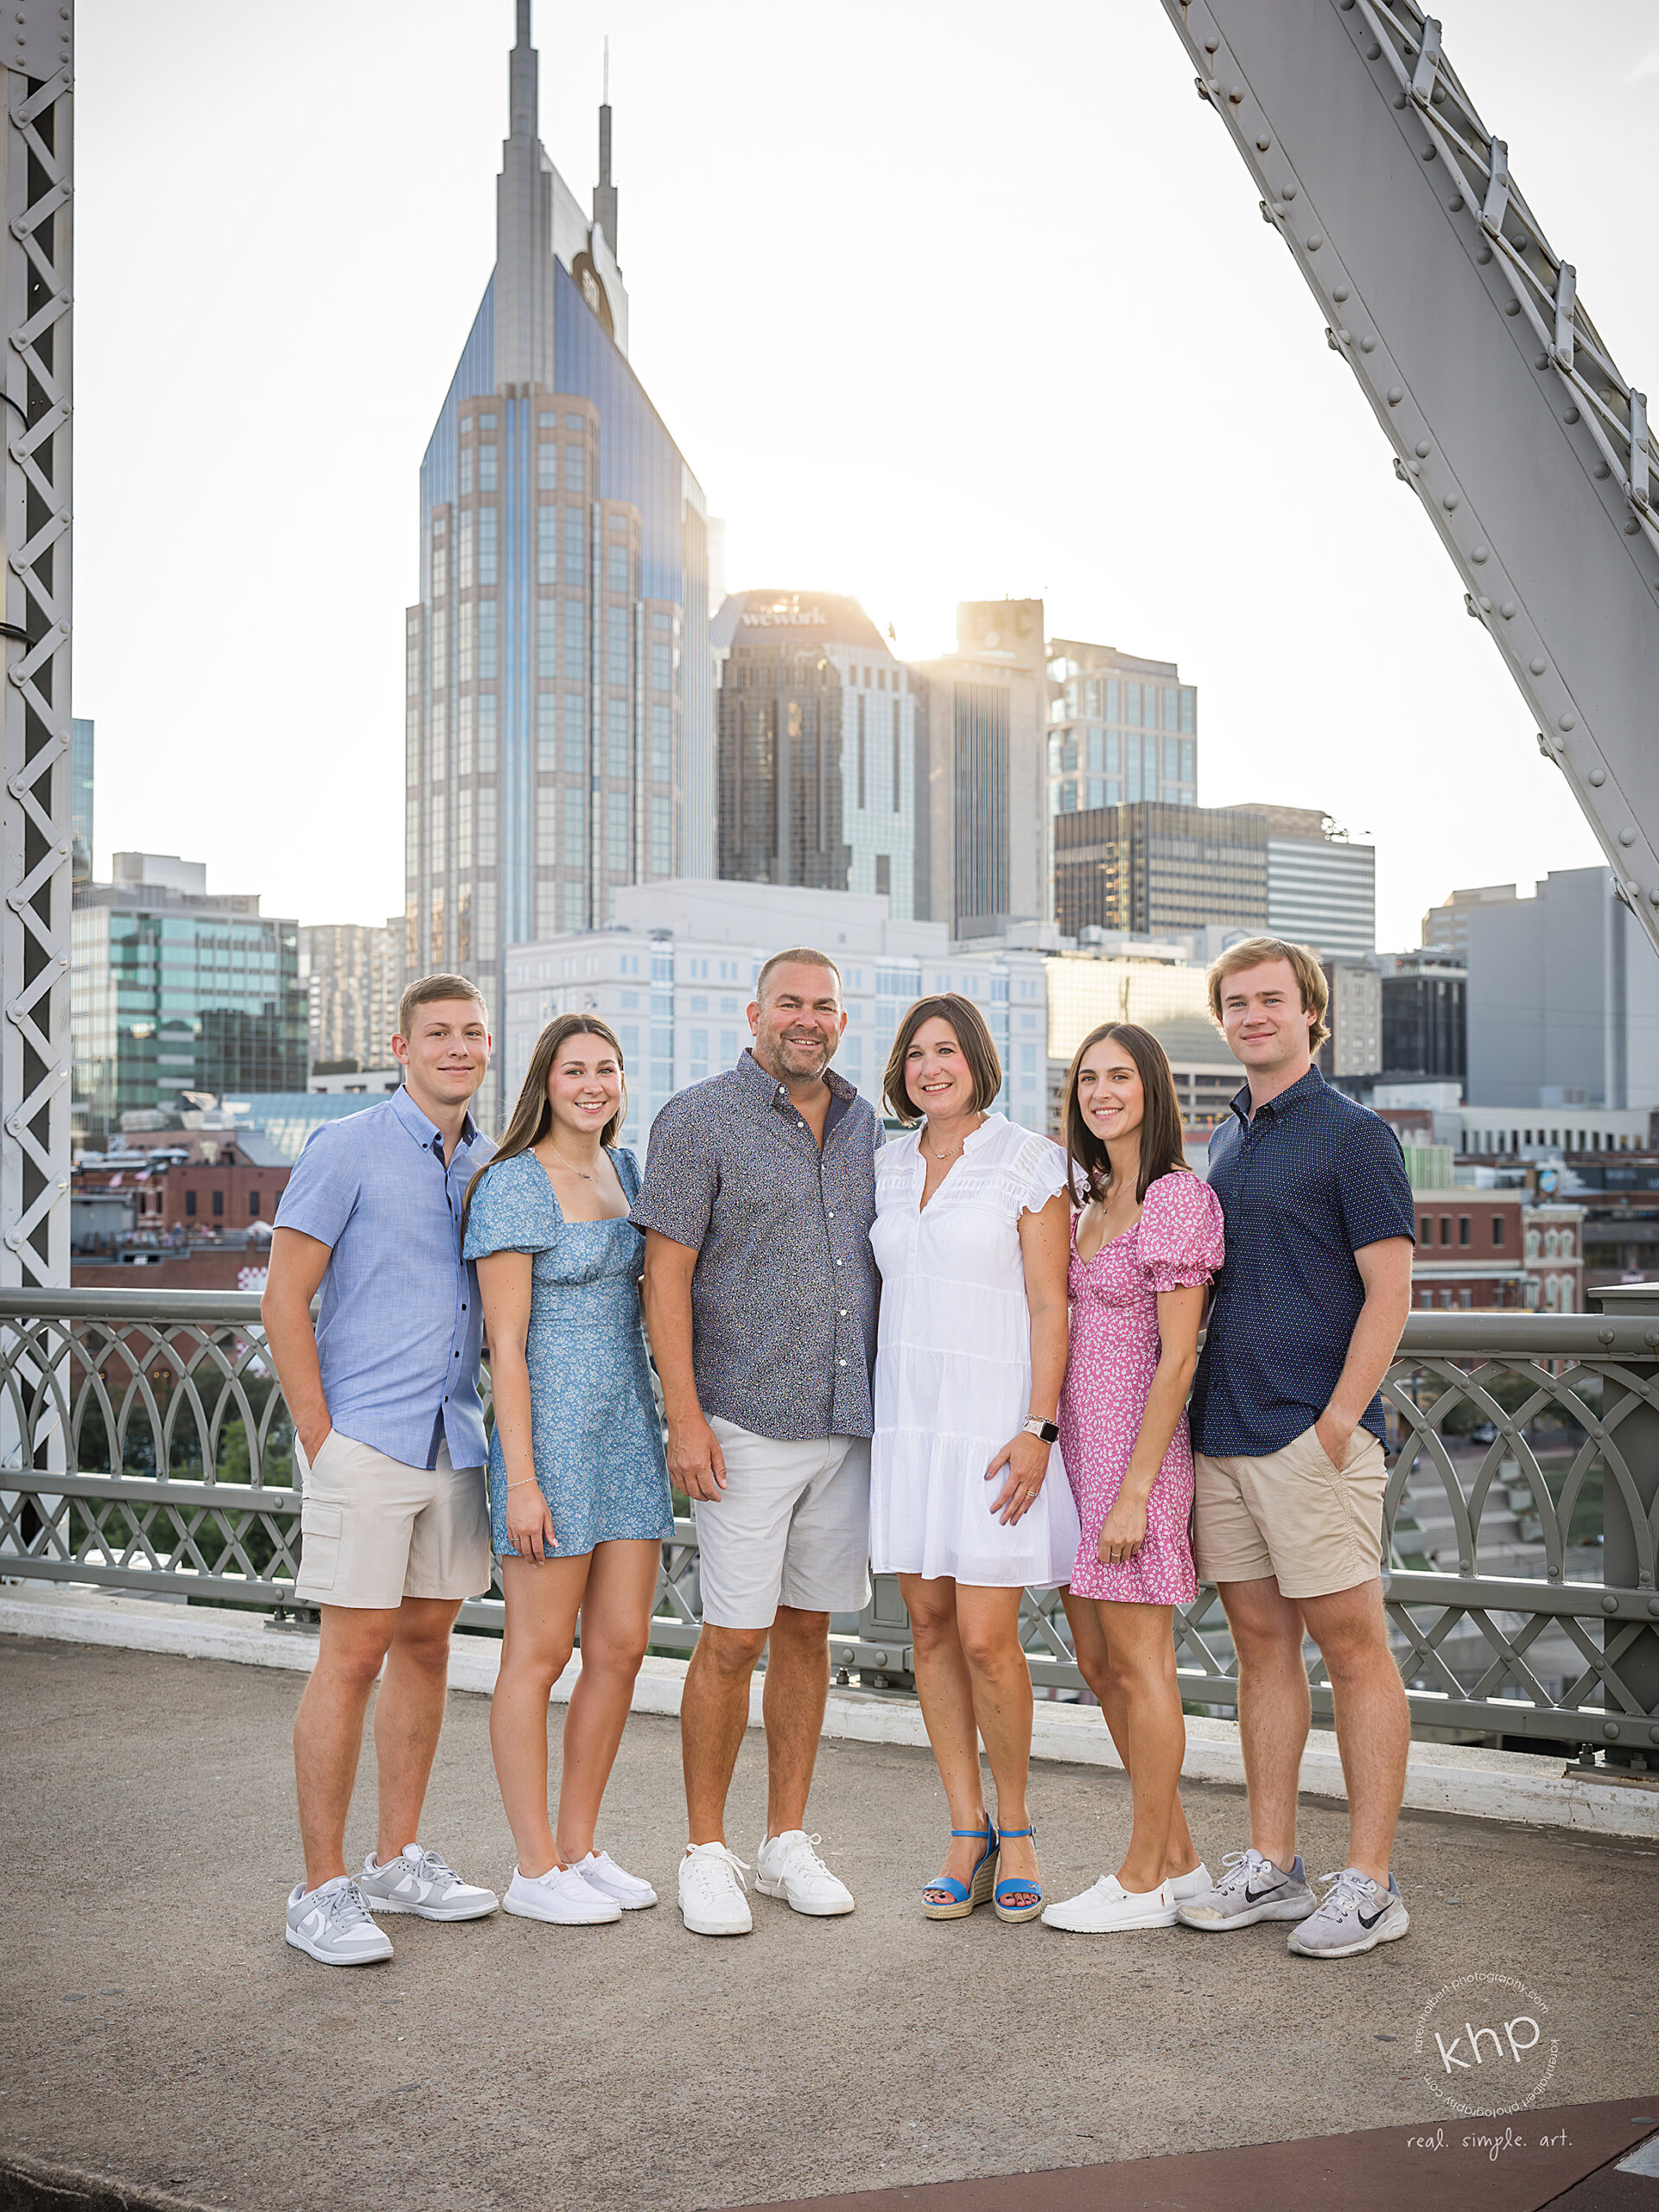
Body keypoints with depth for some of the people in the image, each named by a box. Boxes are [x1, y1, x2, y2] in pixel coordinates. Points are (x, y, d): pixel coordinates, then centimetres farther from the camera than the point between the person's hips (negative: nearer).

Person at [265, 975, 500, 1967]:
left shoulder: (493, 1164, 11)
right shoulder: (349, 1150, -7)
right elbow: (284, 1301, -8)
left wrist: (489, 1429, 10)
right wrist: (321, 1439, -11)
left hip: (453, 1440, 6)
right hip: (366, 1440, -6)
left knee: (427, 1643, 12)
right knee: (355, 1653, -5)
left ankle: (398, 1861, 23)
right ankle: (323, 1891, 4)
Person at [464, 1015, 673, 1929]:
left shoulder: (623, 1169, 13)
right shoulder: (513, 1186, -10)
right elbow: (506, 1345, -13)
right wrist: (521, 1479, -18)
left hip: (628, 1429, 8)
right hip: (549, 1432, -7)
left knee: (621, 1647, 8)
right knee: (539, 1652, 0)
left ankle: (579, 1848, 21)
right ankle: (535, 1868, 10)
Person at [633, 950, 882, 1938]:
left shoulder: (866, 1125, 12)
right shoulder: (699, 1120, -4)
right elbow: (667, 1275, -7)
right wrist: (686, 1419, -14)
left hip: (848, 1420, 5)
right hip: (747, 1423, -5)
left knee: (807, 1630, 12)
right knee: (734, 1639, -3)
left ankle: (789, 1840, 22)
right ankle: (707, 1853, 11)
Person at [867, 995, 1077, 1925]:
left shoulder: (1029, 1161, -3)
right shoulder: (888, 1167, 13)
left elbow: (1050, 1306, -7)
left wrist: (1038, 1429, -14)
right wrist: (872, 1419, 13)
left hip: (992, 1421, -5)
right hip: (907, 1419, 5)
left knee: (987, 1638, -7)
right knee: (931, 1627, 6)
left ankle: (1016, 1829, 13)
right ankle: (968, 1834, 16)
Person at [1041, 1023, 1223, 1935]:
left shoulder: (1177, 1196, -12)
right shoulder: (1095, 1200, 15)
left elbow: (1177, 1357, -16)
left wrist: (1134, 1491, -19)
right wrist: (1056, 1450, 14)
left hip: (1138, 1447, -9)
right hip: (1078, 1444, 9)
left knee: (1137, 1663, -1)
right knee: (1098, 1662, 12)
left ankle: (1144, 1879, 11)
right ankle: (1179, 1859, 24)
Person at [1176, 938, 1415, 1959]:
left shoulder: (1355, 1135, -5)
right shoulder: (1227, 1140, 17)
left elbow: (1389, 1288, -11)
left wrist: (1337, 1419, -16)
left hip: (1314, 1435, -7)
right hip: (1224, 1432, 7)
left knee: (1353, 1645, -1)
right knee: (1262, 1643, 11)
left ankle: (1370, 1883, 5)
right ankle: (1272, 1866, 19)